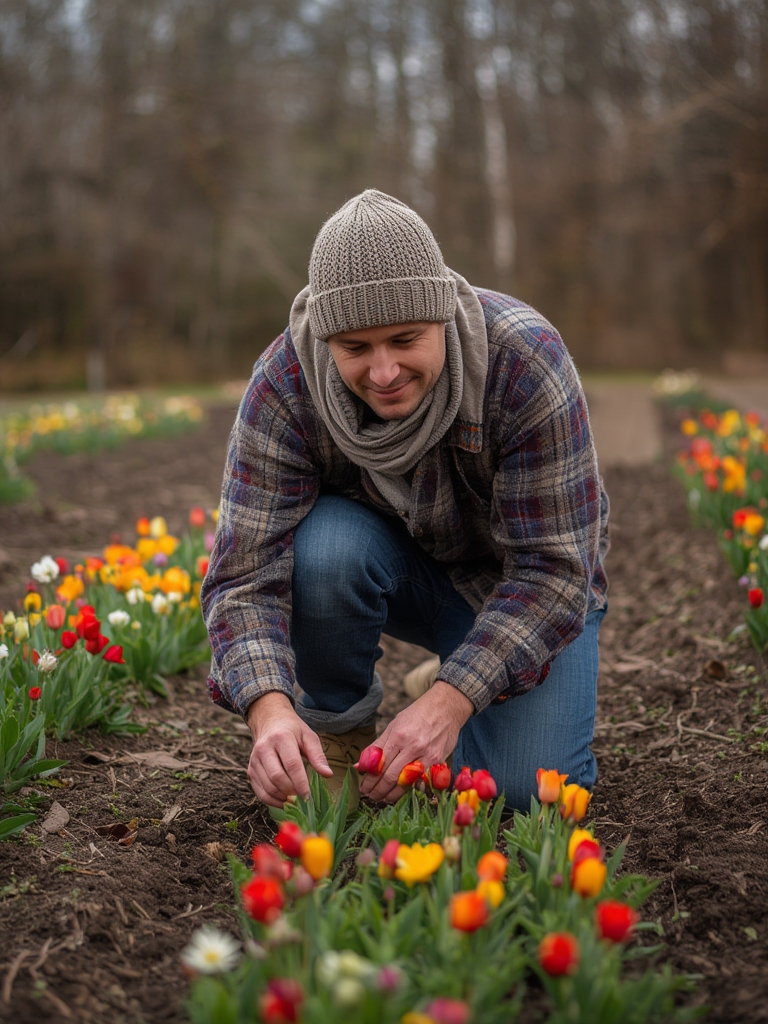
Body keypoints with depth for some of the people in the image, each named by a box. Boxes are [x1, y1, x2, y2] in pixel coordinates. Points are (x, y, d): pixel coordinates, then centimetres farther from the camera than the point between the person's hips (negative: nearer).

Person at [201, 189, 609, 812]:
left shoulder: (528, 362, -32)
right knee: (325, 545, -34)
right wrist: (270, 711, -48)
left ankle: (439, 688, 11)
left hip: (519, 579, -1)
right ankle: (337, 723, -5)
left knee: (527, 789, -22)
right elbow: (245, 575, -29)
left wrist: (448, 704, -43)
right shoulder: (285, 386, -26)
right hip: (396, 562, 2)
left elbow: (553, 570, -31)